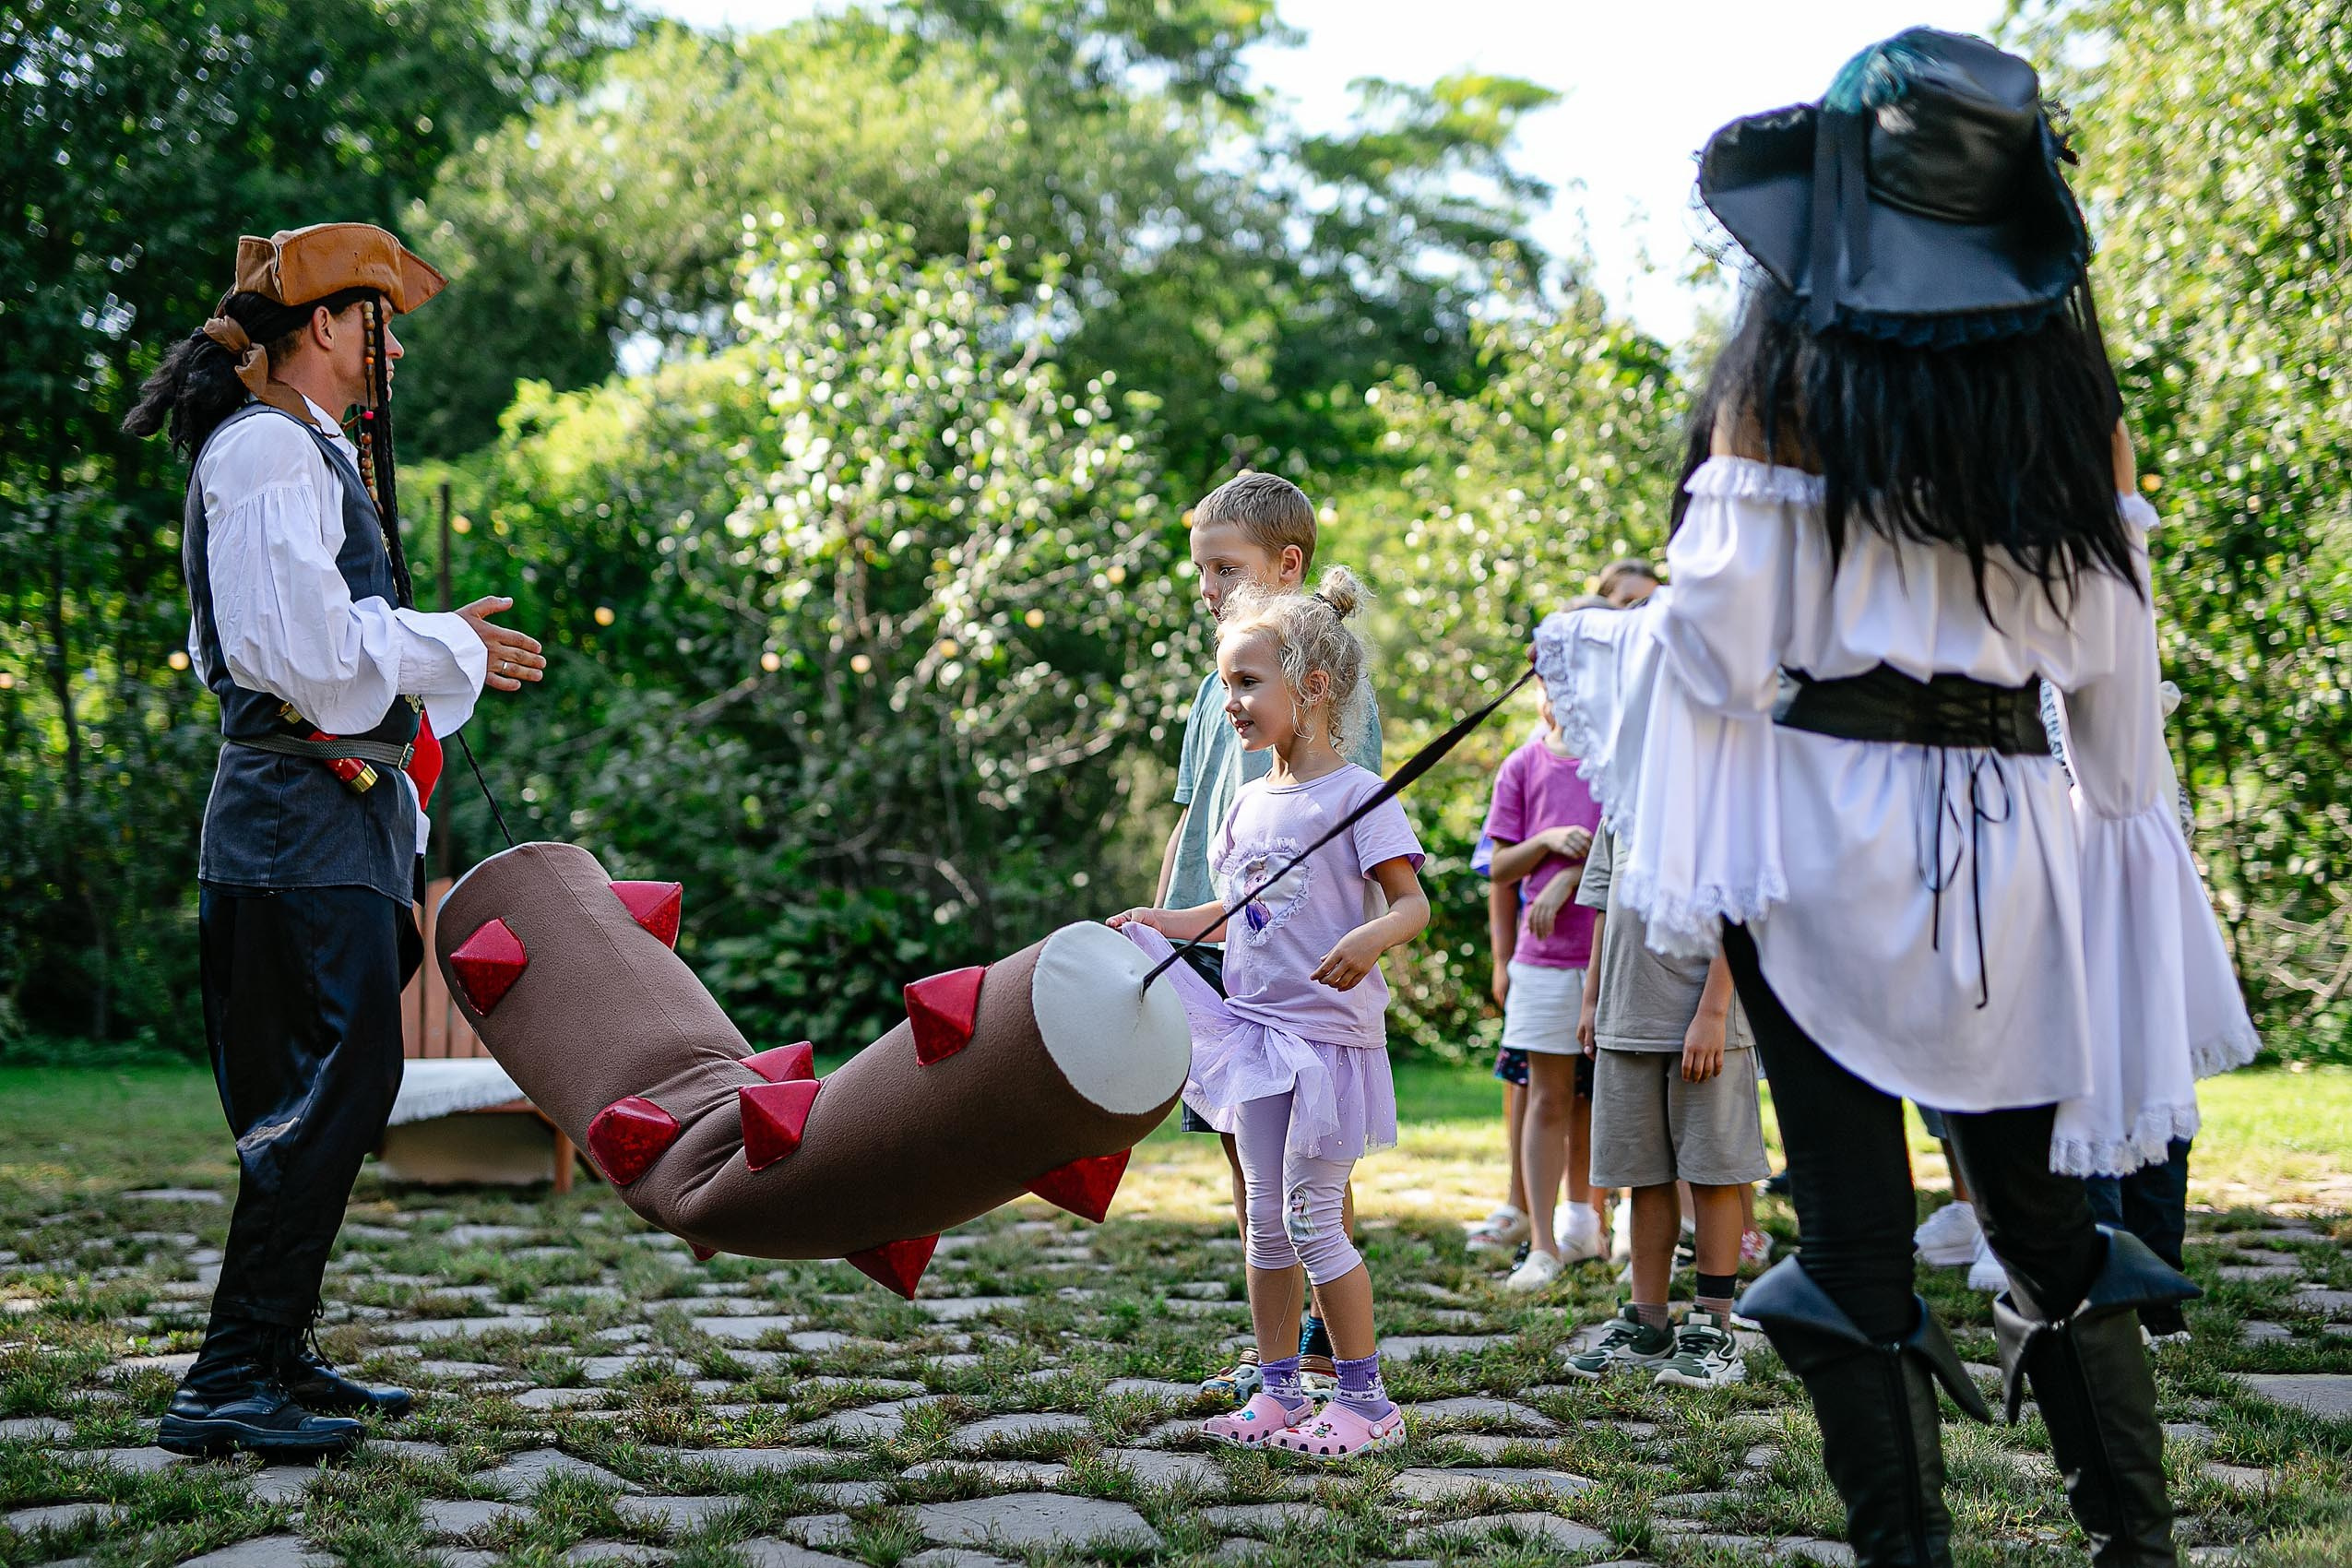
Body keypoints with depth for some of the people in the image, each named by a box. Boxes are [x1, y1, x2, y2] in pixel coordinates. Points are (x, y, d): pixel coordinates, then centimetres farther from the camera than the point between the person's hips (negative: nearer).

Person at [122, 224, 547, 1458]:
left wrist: (451, 656, 18)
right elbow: (305, 649, -19)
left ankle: (277, 1356, 20)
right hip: (305, 819, -11)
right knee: (331, 1088, -13)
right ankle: (227, 1384, -11)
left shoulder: (313, 452, 22)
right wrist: (449, 648, -8)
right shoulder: (267, 449, -10)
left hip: (341, 816, 11)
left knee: (319, 1093, 13)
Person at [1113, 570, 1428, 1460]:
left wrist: (1369, 940, -35)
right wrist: (1165, 923, 9)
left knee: (1313, 1218, -5)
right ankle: (1278, 1393, 21)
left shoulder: (1356, 794, -12)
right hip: (1253, 1025, 7)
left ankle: (1365, 1401, 6)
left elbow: (1412, 902, -16)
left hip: (1330, 1030, -7)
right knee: (1266, 1217, 11)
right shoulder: (1250, 802, 11)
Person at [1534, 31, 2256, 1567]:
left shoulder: (1788, 368, -5)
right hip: (2012, 831, 3)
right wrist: (2128, 847, 15)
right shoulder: (2072, 378, 5)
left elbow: (1725, 633, -8)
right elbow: (2117, 661, 5)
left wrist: (1607, 638, 12)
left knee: (1856, 1218, 3)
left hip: (1827, 819, -3)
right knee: (2040, 1200, 14)